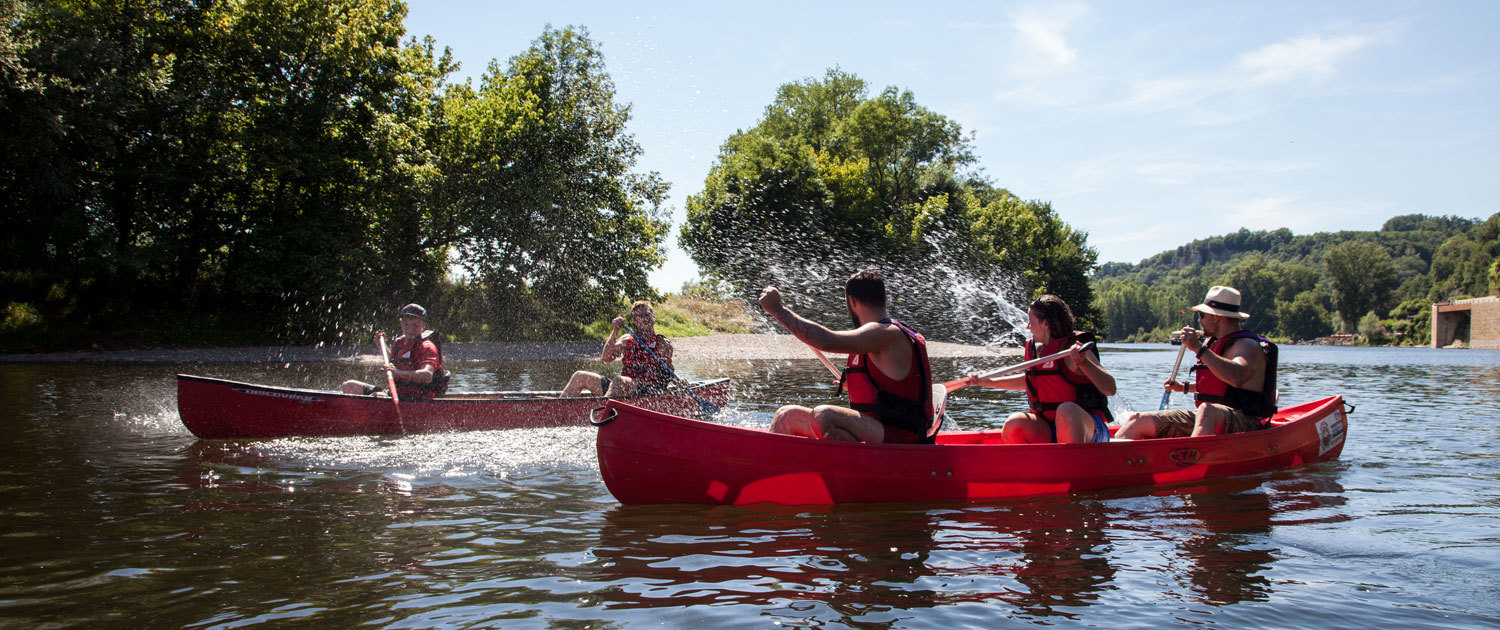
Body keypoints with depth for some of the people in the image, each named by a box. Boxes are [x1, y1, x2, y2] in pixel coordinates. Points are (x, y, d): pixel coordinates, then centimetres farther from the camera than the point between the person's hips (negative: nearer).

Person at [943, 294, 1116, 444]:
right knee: (1013, 425, -22)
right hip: (1050, 432, 6)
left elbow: (1110, 389, -23)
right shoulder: (1036, 349, 8)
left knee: (1066, 410, -37)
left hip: (1088, 430, -5)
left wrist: (1083, 361, -37)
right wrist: (987, 382, 30)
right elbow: (1028, 380, 29)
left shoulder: (1073, 349, -13)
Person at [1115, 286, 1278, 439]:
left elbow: (1236, 377, -33)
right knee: (1136, 421, -3)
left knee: (1207, 411, -44)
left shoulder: (1248, 345, -10)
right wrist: (1184, 387, 29)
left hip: (1244, 424, -8)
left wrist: (1199, 348, -30)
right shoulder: (1212, 343, 17)